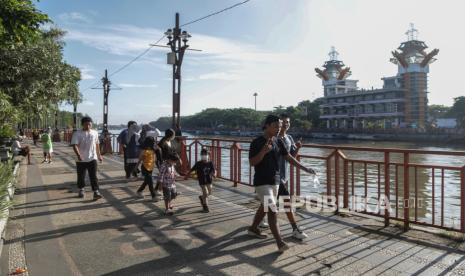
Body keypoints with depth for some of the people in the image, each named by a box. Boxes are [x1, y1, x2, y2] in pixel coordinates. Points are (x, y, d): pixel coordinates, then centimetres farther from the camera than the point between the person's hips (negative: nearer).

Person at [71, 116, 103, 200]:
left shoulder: (95, 133, 5)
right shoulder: (77, 133, -7)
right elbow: (75, 145, -17)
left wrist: (99, 155, 18)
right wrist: (78, 155, -32)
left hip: (92, 159, 1)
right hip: (81, 160, -1)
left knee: (94, 176, -5)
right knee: (81, 176, 12)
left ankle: (96, 192, -7)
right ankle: (81, 190, 31)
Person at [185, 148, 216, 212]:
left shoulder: (210, 163, -5)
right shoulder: (198, 164, -10)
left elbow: (214, 171, -11)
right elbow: (192, 170, -1)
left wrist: (214, 174, -33)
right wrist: (187, 176, 5)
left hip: (209, 181, 3)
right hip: (202, 181, -3)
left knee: (209, 193, 12)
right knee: (205, 193, -7)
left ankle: (201, 197, 45)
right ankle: (205, 206, 16)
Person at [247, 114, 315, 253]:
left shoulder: (278, 142, 6)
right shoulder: (257, 142, -12)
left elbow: (289, 158, 10)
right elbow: (252, 162, -16)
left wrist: (305, 168, 6)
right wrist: (264, 151, -29)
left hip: (275, 181, 7)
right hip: (262, 182, -7)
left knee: (264, 207, 19)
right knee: (272, 210, -13)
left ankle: (253, 228, 39)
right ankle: (280, 242, -10)